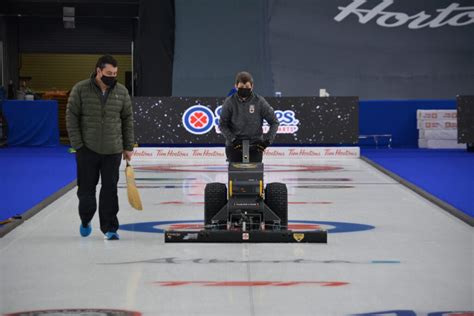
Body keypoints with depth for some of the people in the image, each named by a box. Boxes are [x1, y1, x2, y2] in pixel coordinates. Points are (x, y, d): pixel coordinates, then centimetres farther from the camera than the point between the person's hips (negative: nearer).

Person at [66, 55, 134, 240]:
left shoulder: (121, 92, 1)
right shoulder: (80, 90, -7)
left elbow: (127, 119, 8)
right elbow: (71, 117, -5)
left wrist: (128, 147, 7)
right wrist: (77, 145, -9)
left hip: (113, 151, 2)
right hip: (87, 150, -1)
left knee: (110, 189, 1)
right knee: (86, 187, 7)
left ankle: (109, 227, 9)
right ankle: (85, 220, 31)